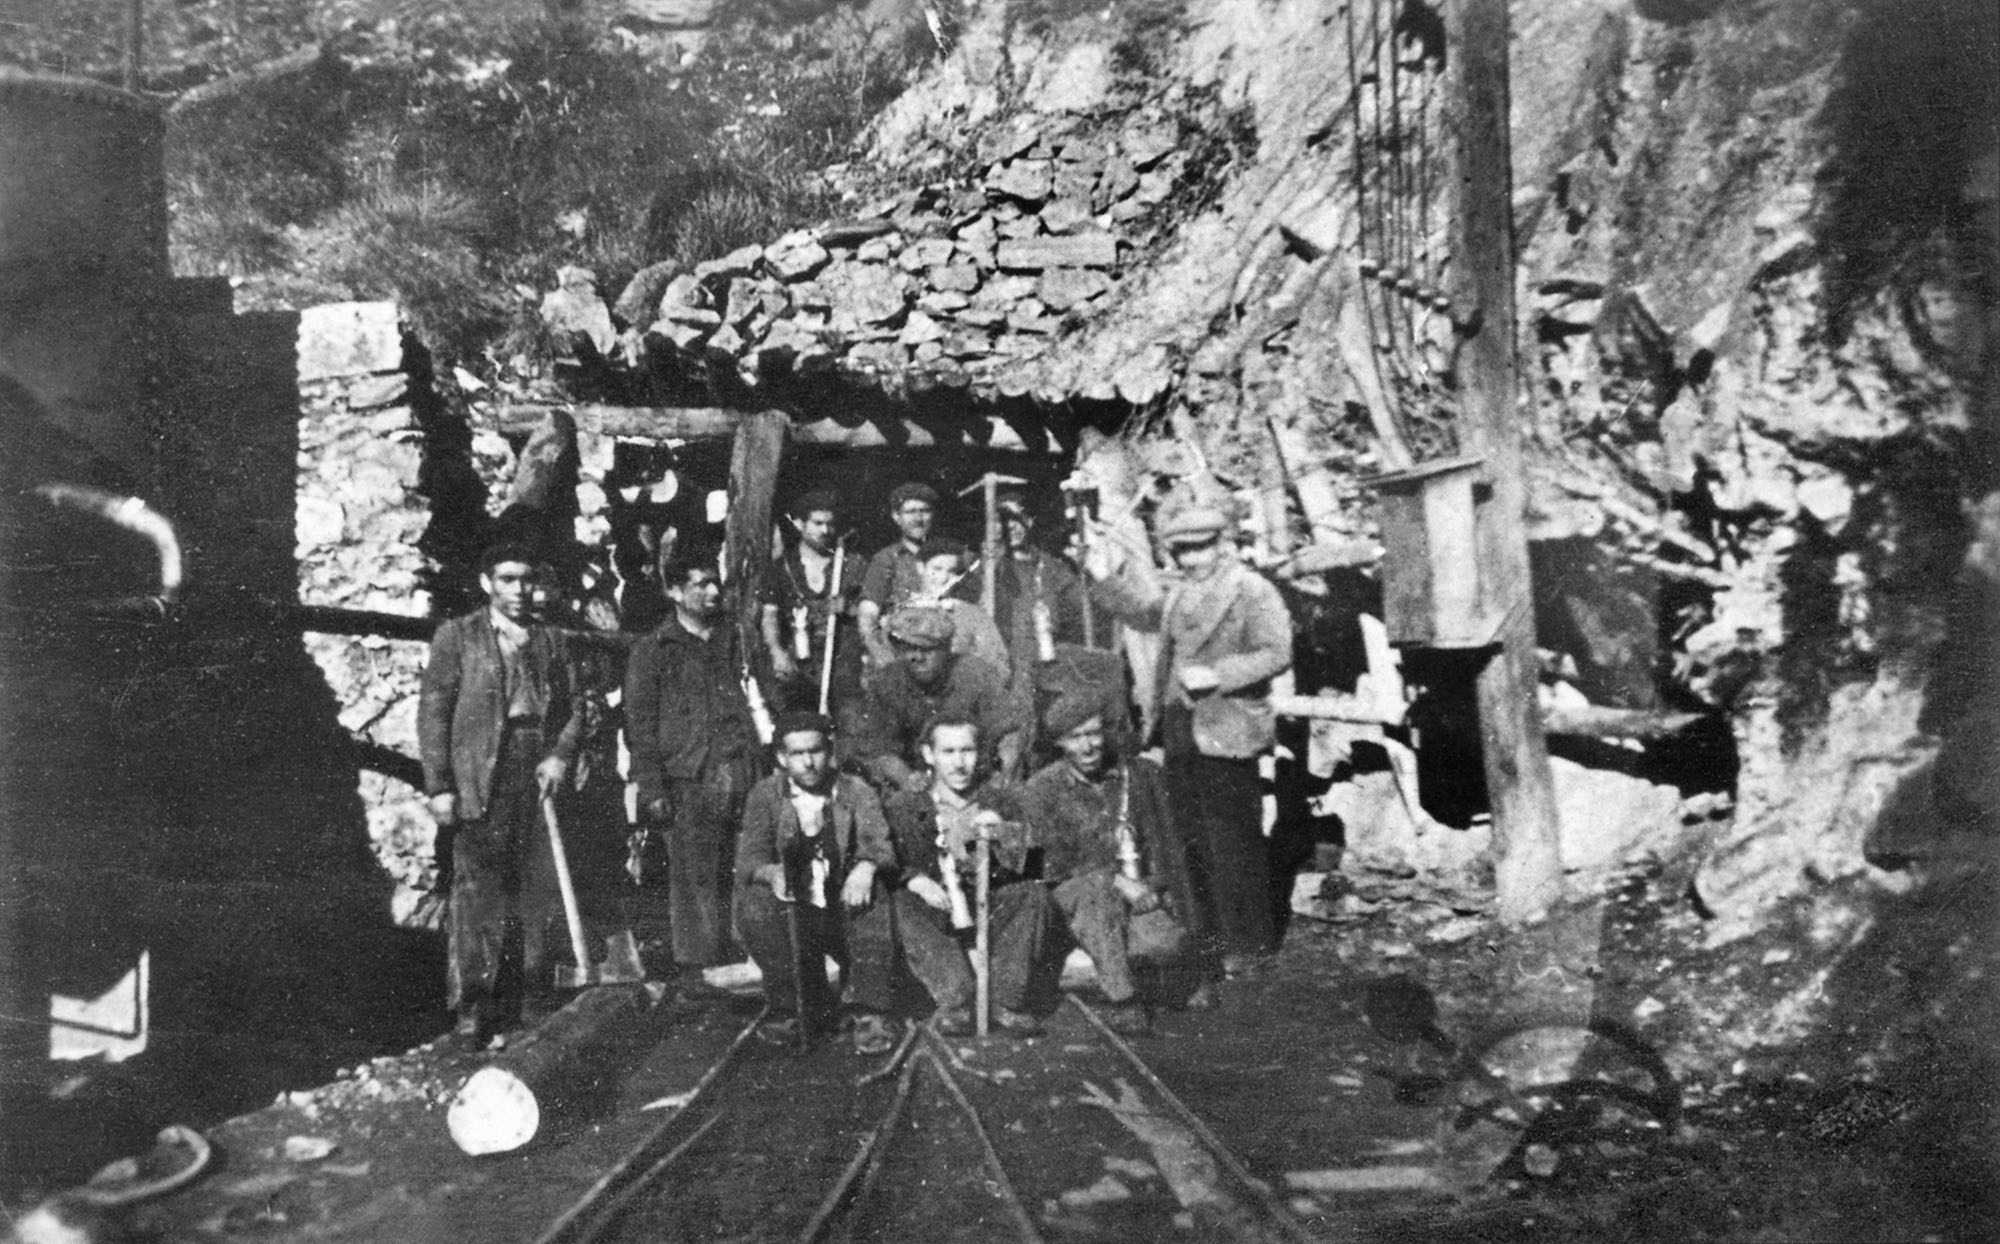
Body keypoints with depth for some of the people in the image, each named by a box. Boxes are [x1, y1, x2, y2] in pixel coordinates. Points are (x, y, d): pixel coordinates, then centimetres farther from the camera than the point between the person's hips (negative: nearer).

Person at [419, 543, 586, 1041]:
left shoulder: (546, 641, 17)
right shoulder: (457, 636, 5)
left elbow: (573, 708, 16)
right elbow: (433, 713, 0)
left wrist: (560, 756, -3)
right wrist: (439, 786, -8)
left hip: (537, 778, 4)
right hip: (478, 781, -4)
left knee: (533, 894, 3)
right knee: (476, 890, -8)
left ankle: (528, 999, 10)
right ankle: (471, 1008, -4)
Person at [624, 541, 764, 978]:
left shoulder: (732, 642, 19)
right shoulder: (653, 650, 7)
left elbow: (759, 707, 21)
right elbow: (639, 724, 2)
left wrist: (765, 773, 11)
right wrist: (652, 789, -7)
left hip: (743, 776, 3)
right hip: (689, 780, -3)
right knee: (695, 880, -5)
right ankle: (697, 970, 1)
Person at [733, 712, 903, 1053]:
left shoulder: (857, 792, 3)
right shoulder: (765, 796, 4)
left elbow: (878, 843, -12)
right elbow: (749, 857, -7)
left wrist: (866, 867, -37)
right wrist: (771, 873, -32)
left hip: (846, 910, -1)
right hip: (793, 914, 1)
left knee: (873, 893, -30)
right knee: (754, 905, -27)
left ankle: (869, 1015, -22)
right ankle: (789, 1007, -8)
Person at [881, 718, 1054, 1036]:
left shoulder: (1002, 801, 9)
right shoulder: (904, 806, 6)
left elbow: (1025, 861, -3)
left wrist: (1001, 835, -26)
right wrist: (917, 881, -24)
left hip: (991, 911, 1)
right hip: (934, 911, -1)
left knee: (1034, 894, -26)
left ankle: (1007, 1003, -24)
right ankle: (954, 1002, -34)